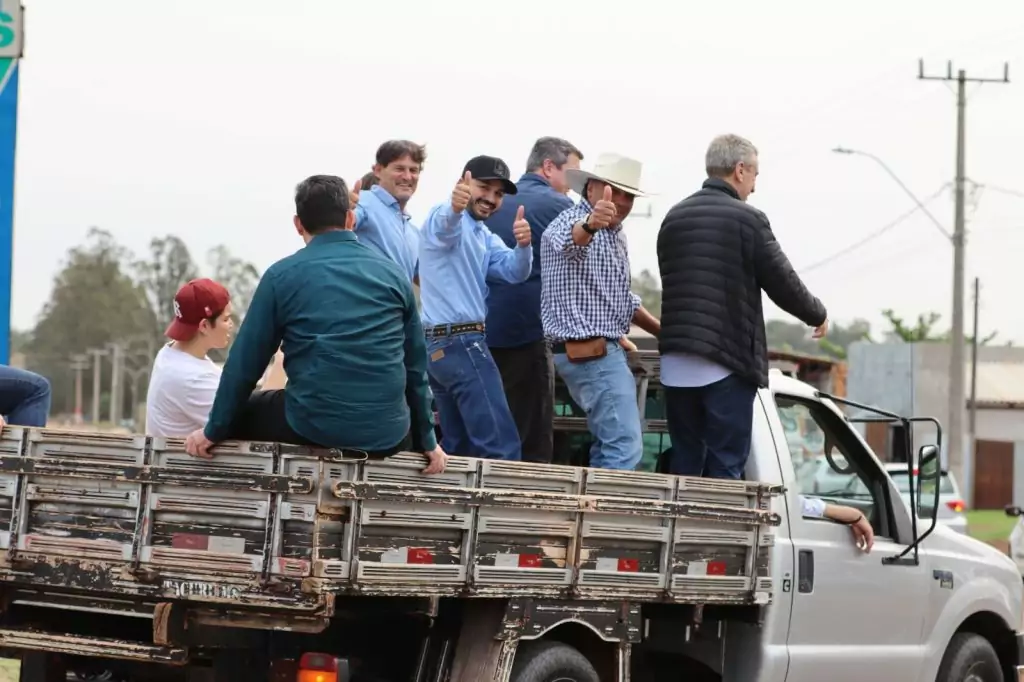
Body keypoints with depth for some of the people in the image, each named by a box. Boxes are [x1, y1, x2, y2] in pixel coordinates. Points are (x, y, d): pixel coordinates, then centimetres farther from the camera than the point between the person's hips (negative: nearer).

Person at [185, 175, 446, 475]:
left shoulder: (283, 275, 0)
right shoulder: (393, 274, 7)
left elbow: (246, 361, 3)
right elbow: (415, 364, 11)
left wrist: (215, 430, 14)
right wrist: (427, 440, 19)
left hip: (313, 427, -2)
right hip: (388, 437, 2)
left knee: (239, 414, 24)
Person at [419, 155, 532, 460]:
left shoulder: (485, 237, 20)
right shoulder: (450, 221, -8)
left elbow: (514, 271, 2)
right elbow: (445, 222, -35)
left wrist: (523, 245, -21)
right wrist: (454, 207, -59)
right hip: (460, 342, -10)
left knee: (459, 447, 12)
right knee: (501, 448, -13)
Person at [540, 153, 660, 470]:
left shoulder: (615, 235, 18)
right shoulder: (571, 221, -14)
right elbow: (568, 239, -41)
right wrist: (589, 225, -63)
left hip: (605, 350, 10)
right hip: (589, 351, -10)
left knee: (610, 443, 14)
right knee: (625, 447, -17)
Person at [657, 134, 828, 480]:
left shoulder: (674, 217, 12)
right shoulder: (747, 219, -7)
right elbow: (783, 283, -4)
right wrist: (818, 315, 14)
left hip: (676, 363, 6)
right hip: (727, 363, -6)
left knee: (685, 464, 10)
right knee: (725, 466, -2)